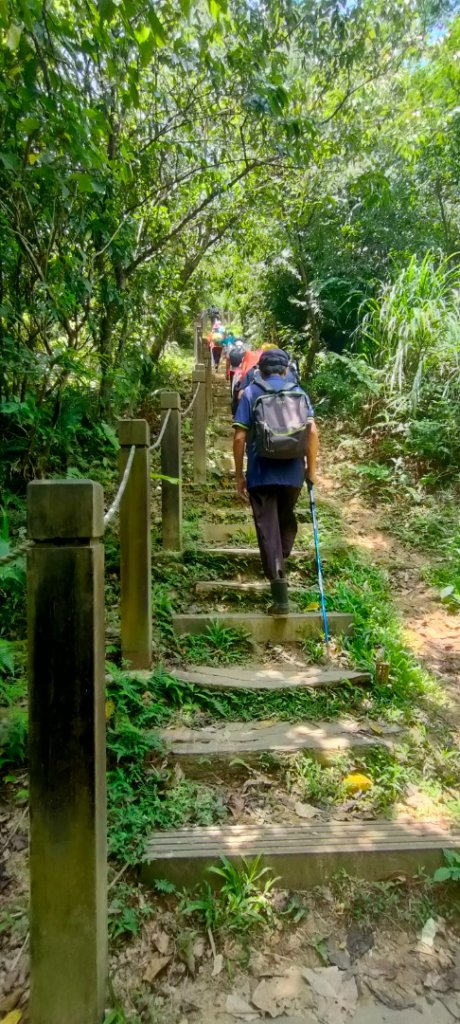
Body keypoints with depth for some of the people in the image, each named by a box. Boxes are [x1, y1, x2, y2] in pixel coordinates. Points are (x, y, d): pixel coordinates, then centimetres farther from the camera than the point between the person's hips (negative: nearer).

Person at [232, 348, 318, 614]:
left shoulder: (250, 393, 2)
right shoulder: (298, 393, 6)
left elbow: (240, 437, -6)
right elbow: (312, 431, -4)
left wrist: (239, 474, 2)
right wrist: (312, 468, 4)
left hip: (261, 473, -2)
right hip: (292, 472, 2)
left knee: (268, 530, 0)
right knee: (287, 521, 25)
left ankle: (281, 596, -6)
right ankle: (280, 567, 39)